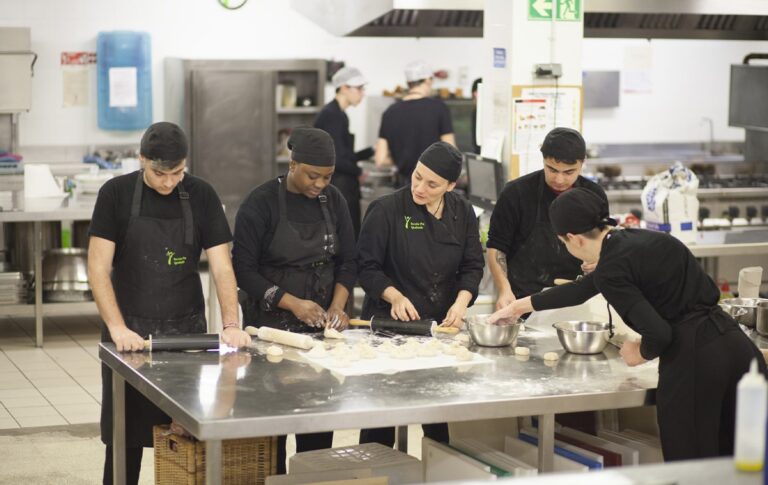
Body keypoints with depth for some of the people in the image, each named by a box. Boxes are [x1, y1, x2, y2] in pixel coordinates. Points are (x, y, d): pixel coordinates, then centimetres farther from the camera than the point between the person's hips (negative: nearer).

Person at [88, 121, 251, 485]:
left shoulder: (201, 196, 0)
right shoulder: (116, 194, -5)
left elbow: (221, 266, -2)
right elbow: (98, 267, -8)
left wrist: (231, 325, -15)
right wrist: (117, 328, -19)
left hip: (187, 331, 1)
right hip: (130, 332, -1)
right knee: (125, 439, 5)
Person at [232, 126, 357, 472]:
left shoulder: (333, 200, 4)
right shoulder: (261, 203, -11)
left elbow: (348, 261, 7)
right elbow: (243, 269, -11)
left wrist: (337, 305, -10)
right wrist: (292, 303, -20)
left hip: (321, 324, 4)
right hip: (271, 323, -4)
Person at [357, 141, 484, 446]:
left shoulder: (462, 213, 4)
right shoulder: (386, 210, -10)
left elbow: (472, 266, 7)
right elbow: (367, 266, -7)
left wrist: (461, 302, -9)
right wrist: (395, 296, -21)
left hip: (441, 326, 4)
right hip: (389, 322, -4)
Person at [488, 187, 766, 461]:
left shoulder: (612, 268, -9)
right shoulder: (639, 239, 16)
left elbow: (658, 333, -18)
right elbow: (585, 288, 30)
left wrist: (642, 353, 6)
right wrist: (523, 305, 39)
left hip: (692, 361, -9)